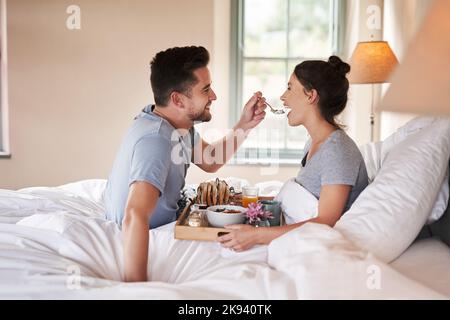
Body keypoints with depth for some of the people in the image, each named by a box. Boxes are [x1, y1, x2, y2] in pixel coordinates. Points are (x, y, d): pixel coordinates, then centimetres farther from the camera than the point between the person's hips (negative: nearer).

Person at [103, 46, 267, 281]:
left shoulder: (178, 122, -6)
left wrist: (244, 125, -5)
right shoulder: (156, 139, -35)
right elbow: (135, 218, -46)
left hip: (163, 223, 9)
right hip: (149, 238, -9)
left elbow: (210, 162, 8)